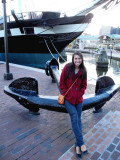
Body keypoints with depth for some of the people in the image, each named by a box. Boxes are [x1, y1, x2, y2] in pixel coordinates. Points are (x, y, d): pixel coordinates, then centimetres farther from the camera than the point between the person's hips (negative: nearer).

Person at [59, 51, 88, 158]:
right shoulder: (67, 68, -7)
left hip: (78, 99, 3)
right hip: (68, 98, -3)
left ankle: (77, 145, 17)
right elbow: (62, 83, -2)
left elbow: (84, 85, 10)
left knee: (78, 120, 6)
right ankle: (81, 143, 1)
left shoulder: (83, 71, 1)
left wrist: (80, 93, -3)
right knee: (74, 118, -13)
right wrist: (65, 93, -7)